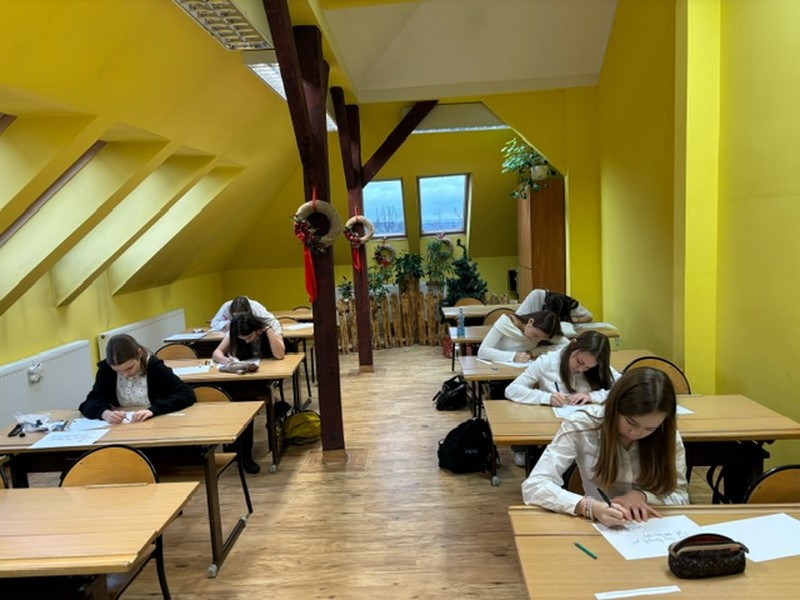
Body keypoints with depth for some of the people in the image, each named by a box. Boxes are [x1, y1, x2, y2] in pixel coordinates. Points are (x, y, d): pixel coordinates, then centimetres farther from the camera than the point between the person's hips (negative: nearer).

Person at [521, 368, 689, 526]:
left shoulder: (667, 435, -9)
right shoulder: (581, 425, -18)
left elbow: (681, 497, 0)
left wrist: (642, 496, -20)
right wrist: (590, 507, -37)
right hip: (597, 527, -2)